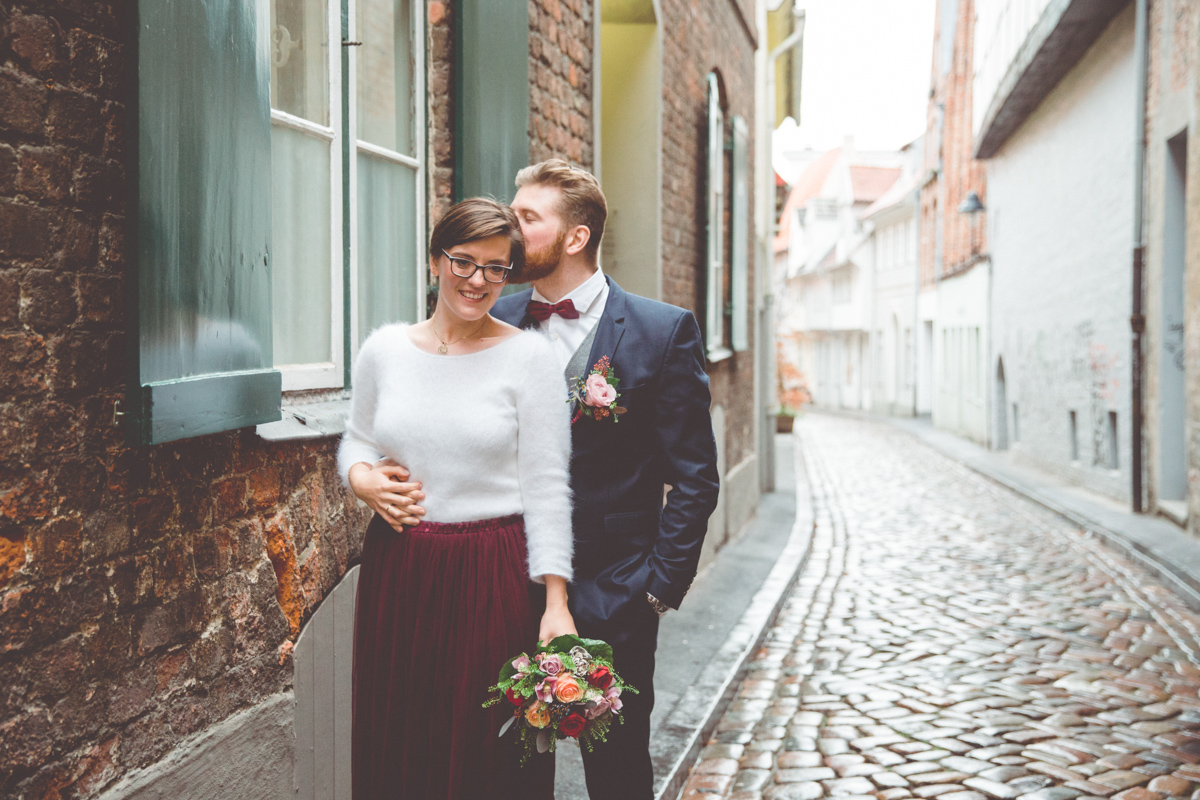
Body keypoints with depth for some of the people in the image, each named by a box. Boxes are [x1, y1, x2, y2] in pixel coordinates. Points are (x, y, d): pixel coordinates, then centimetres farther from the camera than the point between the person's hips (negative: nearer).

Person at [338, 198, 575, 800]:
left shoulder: (528, 356, -4)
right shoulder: (384, 349, 5)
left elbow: (546, 486, -6)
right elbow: (357, 438, 19)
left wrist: (555, 601, -12)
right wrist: (360, 476, -4)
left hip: (492, 580, -3)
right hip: (397, 574, 3)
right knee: (396, 746, 11)